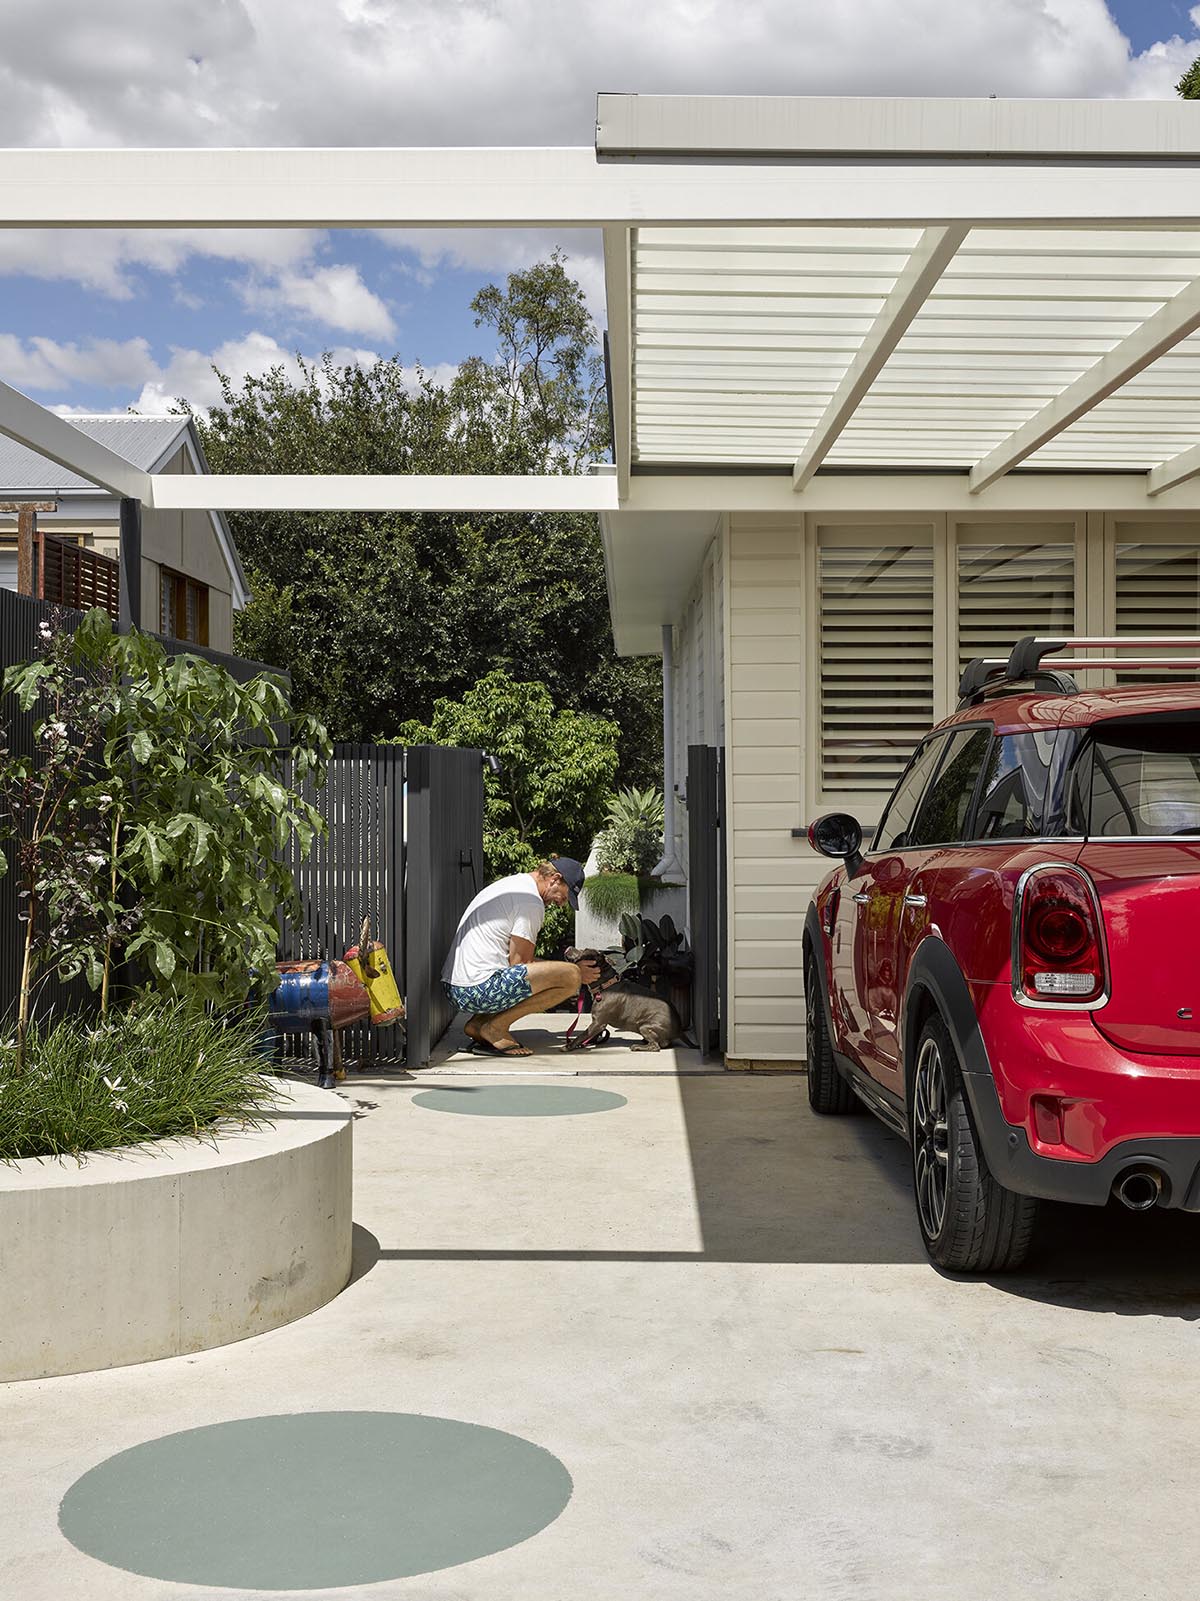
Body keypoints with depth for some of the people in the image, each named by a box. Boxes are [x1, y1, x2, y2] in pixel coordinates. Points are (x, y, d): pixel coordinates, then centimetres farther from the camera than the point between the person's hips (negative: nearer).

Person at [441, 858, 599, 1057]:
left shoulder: (510, 884, 23)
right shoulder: (532, 902, -9)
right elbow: (520, 963, -8)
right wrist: (575, 972, 1)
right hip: (478, 990, -10)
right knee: (571, 976, -13)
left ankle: (478, 1023, 11)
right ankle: (496, 1026, -8)